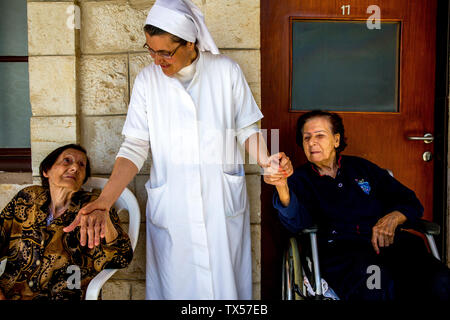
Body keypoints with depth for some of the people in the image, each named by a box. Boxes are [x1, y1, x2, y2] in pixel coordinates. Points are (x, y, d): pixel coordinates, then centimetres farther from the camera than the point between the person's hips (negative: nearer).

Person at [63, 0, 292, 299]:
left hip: (222, 201, 0)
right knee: (174, 284, 10)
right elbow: (135, 148, -4)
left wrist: (266, 159, -16)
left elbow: (246, 128, 5)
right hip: (171, 205, 1)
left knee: (224, 281, 10)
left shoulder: (226, 70, -2)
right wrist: (104, 201, -15)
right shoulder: (147, 79, -1)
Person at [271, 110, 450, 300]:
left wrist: (392, 218, -2)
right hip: (340, 248, -3)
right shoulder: (301, 179, 16)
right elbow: (296, 222, -7)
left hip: (390, 242, 3)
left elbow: (412, 203, 22)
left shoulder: (361, 167, 23)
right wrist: (282, 186, -28)